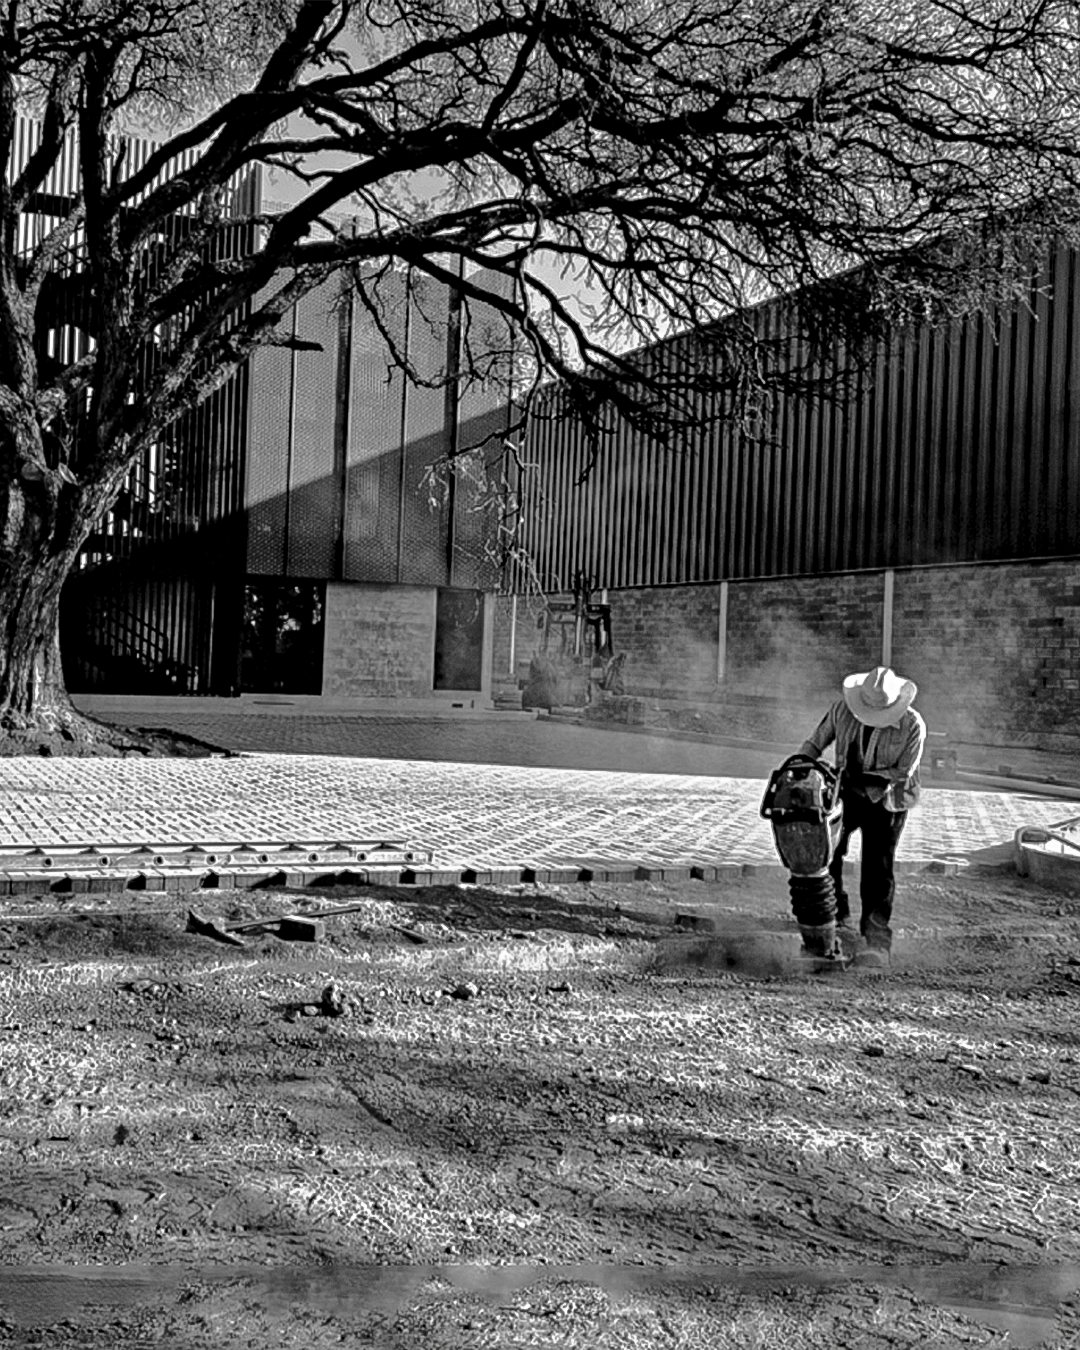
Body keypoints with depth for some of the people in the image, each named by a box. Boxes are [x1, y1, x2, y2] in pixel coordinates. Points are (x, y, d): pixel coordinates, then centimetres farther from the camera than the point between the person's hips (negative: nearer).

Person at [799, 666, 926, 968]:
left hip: (886, 801, -3)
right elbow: (815, 743, 0)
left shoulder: (912, 726, -20)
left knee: (878, 869, -11)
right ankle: (835, 916, 11)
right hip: (846, 794, 3)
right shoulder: (843, 710, -13)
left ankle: (877, 942, -9)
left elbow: (902, 774, -15)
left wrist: (860, 776, -24)